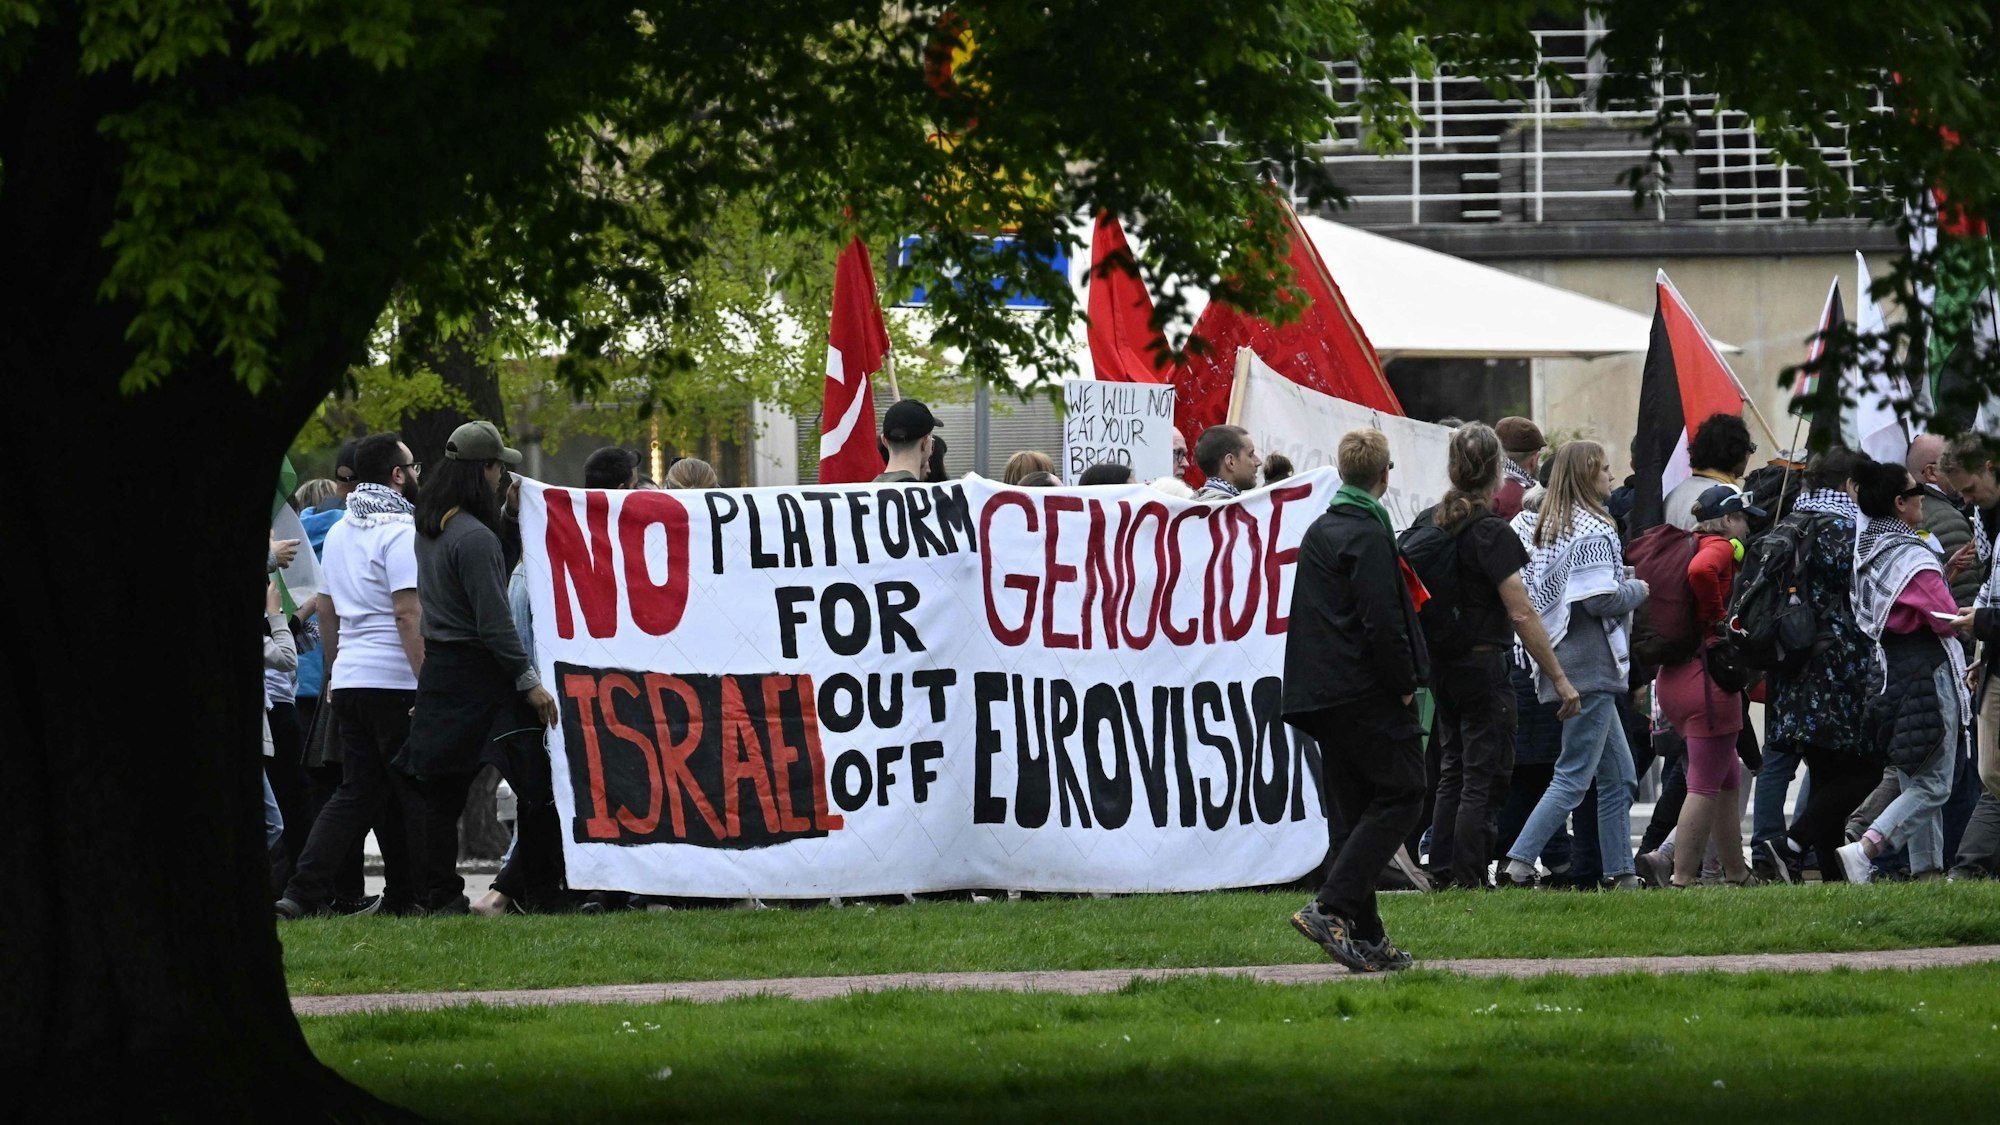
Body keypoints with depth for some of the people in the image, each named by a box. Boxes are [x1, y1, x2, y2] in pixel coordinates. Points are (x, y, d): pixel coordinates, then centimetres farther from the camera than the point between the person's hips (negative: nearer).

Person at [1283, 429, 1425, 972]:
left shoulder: (1319, 533, 15)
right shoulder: (1367, 536, -13)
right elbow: (1382, 622, -21)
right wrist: (1404, 684, -10)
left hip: (1324, 694, 9)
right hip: (1369, 696, -9)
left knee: (1350, 812, 10)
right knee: (1400, 795, -5)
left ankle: (1365, 935, 9)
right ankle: (1332, 908, -16)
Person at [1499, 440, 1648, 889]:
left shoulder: (1542, 527, 12)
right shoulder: (1592, 530, -14)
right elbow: (1601, 599, -21)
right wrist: (1637, 590, -1)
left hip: (1559, 661, 9)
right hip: (1589, 666, -9)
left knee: (1619, 776, 15)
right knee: (1574, 777, -9)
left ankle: (1621, 872, 15)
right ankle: (1518, 864, -15)